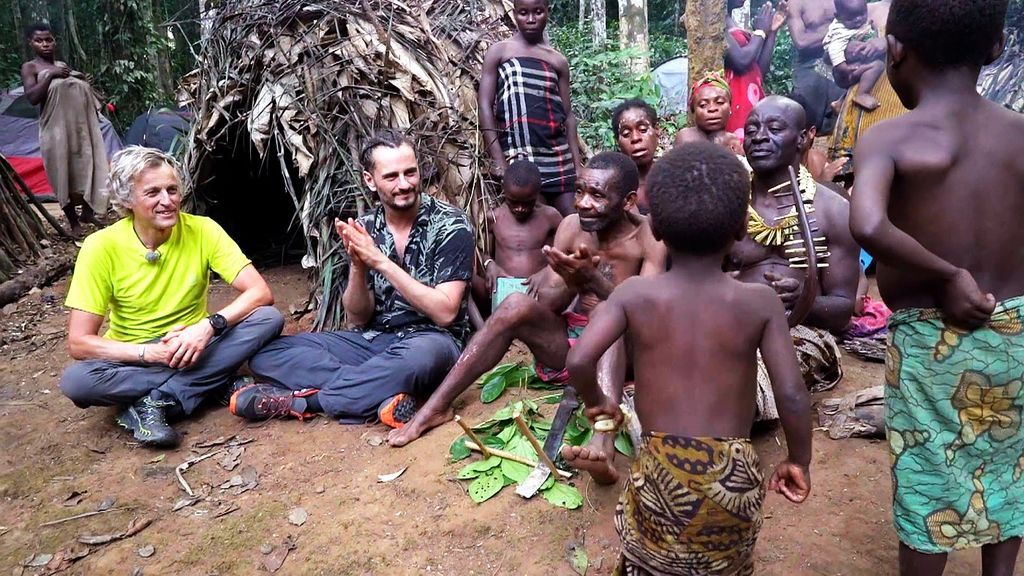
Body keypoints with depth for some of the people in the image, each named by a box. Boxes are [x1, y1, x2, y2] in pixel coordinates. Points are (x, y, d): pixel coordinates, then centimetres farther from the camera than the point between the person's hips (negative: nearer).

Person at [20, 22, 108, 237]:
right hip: (57, 127, -5)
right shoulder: (30, 67, 0)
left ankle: (87, 212, 25)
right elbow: (32, 97, -14)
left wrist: (84, 82, 8)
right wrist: (50, 75, -18)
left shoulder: (63, 65, 17)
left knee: (87, 166, 9)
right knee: (64, 173, -1)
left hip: (82, 124, 6)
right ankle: (73, 221, 7)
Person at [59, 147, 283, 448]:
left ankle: (152, 403, -23)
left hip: (194, 349, 2)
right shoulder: (102, 247, -15)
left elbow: (261, 293, -17)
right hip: (133, 359, -1)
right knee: (75, 381, -32)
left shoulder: (202, 230, -12)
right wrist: (151, 352, -26)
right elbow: (79, 343, -15)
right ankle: (207, 384, -21)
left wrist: (210, 325, -32)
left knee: (269, 318, -24)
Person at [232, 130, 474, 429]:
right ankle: (385, 396, -27)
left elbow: (445, 312, -19)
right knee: (266, 354, -9)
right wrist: (357, 265, -17)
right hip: (374, 339, 5)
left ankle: (298, 400, -24)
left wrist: (380, 261, -23)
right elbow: (357, 318, 2)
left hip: (429, 342, -4)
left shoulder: (450, 224, -10)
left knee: (424, 354, -41)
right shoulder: (364, 230, 2)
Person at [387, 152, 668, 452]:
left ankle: (602, 441, -55)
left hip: (625, 352, -4)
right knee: (517, 305, -21)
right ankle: (436, 408, -17)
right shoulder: (571, 227, -2)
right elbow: (543, 303, -5)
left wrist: (592, 280, -39)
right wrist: (571, 282, -28)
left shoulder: (650, 236, -12)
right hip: (569, 342, 4)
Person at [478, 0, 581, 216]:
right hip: (519, 155, -3)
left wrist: (577, 164, 6)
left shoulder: (558, 60, 14)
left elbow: (567, 115, 14)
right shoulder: (498, 52, 7)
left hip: (558, 155, 3)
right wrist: (499, 161, -11)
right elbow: (485, 106, -1)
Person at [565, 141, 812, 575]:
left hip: (660, 469, -1)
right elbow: (792, 395, -10)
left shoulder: (634, 294, -7)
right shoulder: (760, 302, -6)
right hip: (733, 472, 1)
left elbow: (578, 361, -17)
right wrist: (799, 461, 8)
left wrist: (596, 401, 5)